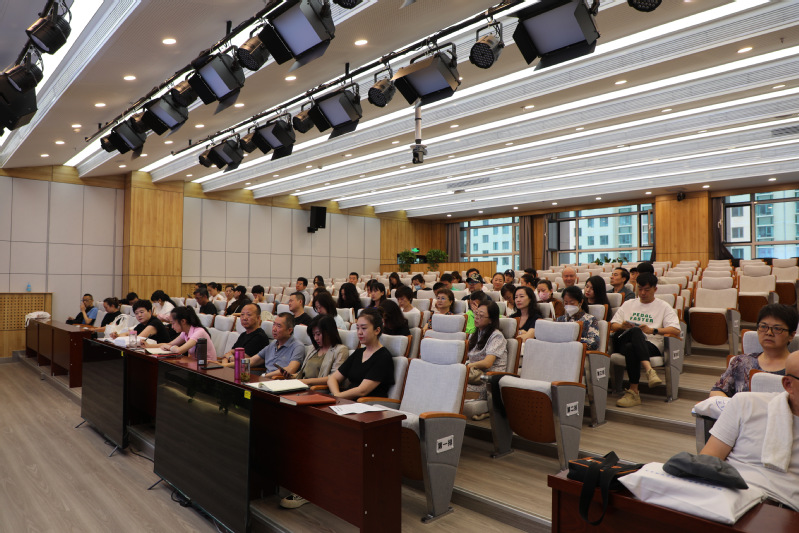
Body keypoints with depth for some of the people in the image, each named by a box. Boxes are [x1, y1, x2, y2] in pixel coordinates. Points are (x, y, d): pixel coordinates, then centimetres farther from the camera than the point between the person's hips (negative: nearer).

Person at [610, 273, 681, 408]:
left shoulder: (663, 307, 18)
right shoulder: (628, 304, 29)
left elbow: (676, 330, 2)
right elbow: (612, 325, 21)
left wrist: (652, 330, -13)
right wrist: (622, 326, -4)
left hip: (651, 345, -2)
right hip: (623, 341, 2)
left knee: (631, 348, -39)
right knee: (636, 331, -36)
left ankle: (633, 392, -39)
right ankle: (649, 370, -50)